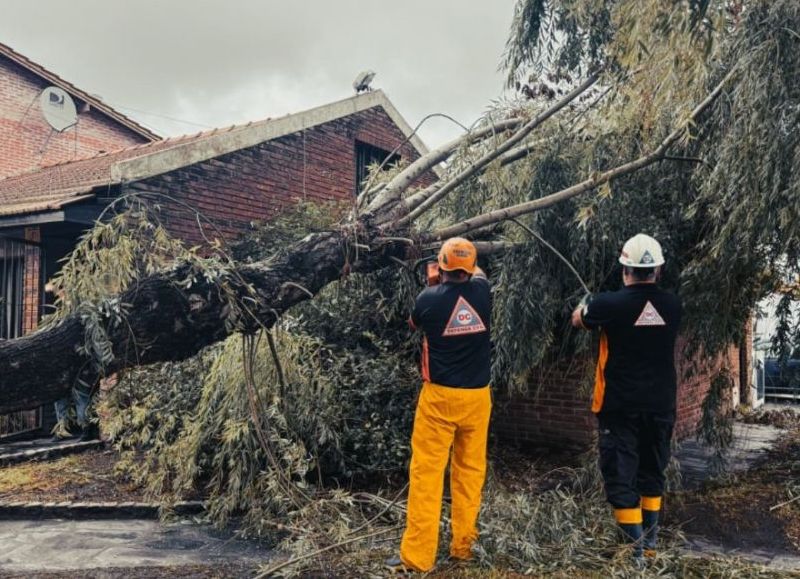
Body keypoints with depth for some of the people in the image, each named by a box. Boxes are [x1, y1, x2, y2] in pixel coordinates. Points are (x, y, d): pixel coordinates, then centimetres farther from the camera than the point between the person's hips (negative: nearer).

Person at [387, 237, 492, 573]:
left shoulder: (429, 298, -8)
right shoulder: (481, 291, -3)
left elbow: (414, 323, 16)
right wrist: (469, 268, 43)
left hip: (439, 396, -3)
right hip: (477, 396, 3)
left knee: (426, 472, 2)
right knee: (470, 470, 14)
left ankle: (417, 555, 5)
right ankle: (463, 544, 24)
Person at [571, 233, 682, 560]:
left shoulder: (610, 304, -15)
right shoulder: (672, 304, -4)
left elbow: (578, 320, 6)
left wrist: (585, 306, 29)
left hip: (620, 406, -4)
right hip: (661, 405, 5)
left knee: (620, 475, 3)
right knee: (652, 472, 20)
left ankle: (634, 547, 4)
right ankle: (649, 540, 31)